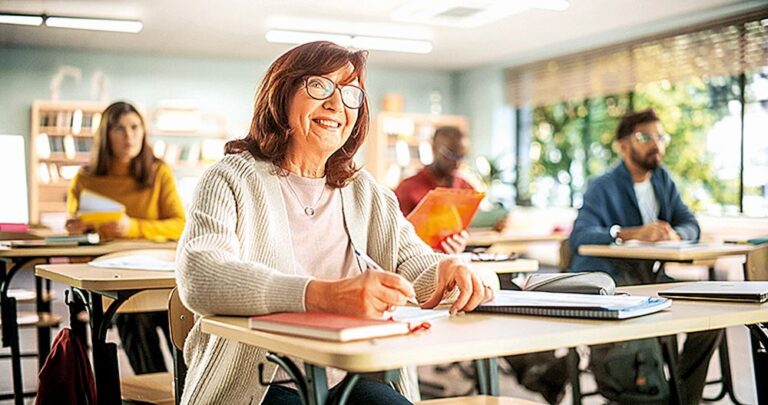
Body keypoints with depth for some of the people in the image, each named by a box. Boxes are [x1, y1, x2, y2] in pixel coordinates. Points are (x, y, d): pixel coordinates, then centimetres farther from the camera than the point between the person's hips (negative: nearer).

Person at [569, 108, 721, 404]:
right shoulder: (603, 188, -10)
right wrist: (633, 233, -40)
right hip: (608, 281, -7)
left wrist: (675, 234, -20)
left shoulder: (663, 180, 12)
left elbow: (690, 224, 5)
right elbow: (580, 236, -26)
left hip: (653, 278, 7)